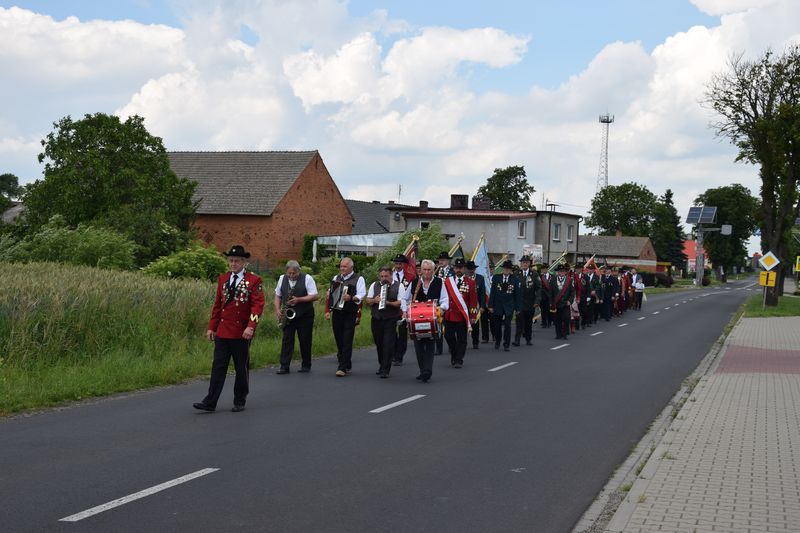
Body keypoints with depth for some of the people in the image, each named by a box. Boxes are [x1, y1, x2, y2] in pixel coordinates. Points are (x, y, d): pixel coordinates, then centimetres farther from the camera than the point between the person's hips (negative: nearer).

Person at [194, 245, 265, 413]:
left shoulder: (254, 281, -5)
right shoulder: (223, 279, 10)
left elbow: (258, 305, -12)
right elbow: (217, 305, 13)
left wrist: (251, 327, -24)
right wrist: (211, 327, 9)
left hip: (241, 333, -4)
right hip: (222, 332, 4)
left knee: (241, 368, 8)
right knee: (218, 367, 0)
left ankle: (240, 402, 19)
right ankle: (210, 402, -1)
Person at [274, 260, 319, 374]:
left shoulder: (307, 278, -6)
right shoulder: (282, 279, 7)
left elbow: (315, 296, -10)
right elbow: (277, 296, 13)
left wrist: (299, 299, -20)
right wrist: (278, 310, -1)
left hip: (305, 315, -3)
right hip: (288, 315, 3)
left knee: (305, 341, 3)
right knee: (286, 340, -3)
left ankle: (306, 365, 16)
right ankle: (284, 367, -4)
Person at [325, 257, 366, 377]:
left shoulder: (358, 279, 1)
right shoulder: (336, 279, 16)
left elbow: (361, 295, -10)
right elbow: (329, 295, 18)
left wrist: (351, 298, -28)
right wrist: (327, 311, 11)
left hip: (349, 314, -5)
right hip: (336, 313, 5)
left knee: (347, 341, -8)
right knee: (339, 340, 8)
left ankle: (343, 368, -10)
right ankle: (347, 365, 20)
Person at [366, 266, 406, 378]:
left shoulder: (398, 286, -2)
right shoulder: (374, 285, 10)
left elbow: (401, 303, -7)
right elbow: (368, 300, 11)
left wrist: (388, 303, -22)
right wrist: (374, 300, -11)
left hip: (391, 319, -4)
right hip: (376, 318, 4)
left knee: (388, 344, -9)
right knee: (379, 343, 12)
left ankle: (385, 370, -6)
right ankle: (381, 365, 30)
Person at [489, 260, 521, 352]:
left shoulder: (515, 279, -2)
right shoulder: (496, 278, 0)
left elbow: (517, 294, 0)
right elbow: (492, 292, 1)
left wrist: (517, 308, -1)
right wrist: (491, 305, -2)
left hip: (509, 306, -1)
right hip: (498, 305, 1)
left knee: (507, 325, -5)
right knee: (497, 325, 12)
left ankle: (506, 345, 4)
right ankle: (497, 343, 31)